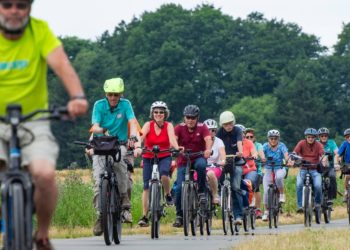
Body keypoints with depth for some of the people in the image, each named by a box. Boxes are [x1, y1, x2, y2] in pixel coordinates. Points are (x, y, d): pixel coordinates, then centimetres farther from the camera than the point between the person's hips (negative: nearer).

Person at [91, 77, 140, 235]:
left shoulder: (125, 104, -4)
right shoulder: (99, 105, -4)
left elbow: (133, 122, -17)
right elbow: (95, 127, -13)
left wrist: (133, 137, -38)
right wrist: (100, 130, -39)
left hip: (120, 144, -1)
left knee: (120, 162, -34)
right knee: (98, 180, -14)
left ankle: (125, 203, -24)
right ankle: (100, 215, -7)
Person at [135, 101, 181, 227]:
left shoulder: (168, 126, -6)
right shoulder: (148, 125, -8)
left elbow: (172, 139, -24)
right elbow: (141, 137, -25)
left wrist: (177, 148, -46)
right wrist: (137, 148, -46)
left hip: (164, 157, -1)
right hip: (148, 157, 1)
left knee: (164, 174, -33)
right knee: (146, 186, -6)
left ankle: (168, 195, -3)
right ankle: (144, 216, -2)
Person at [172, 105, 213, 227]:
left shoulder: (202, 128, -6)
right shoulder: (179, 128, -5)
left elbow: (208, 139, -22)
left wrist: (208, 149, -44)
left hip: (198, 158, -1)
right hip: (183, 161, 1)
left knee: (201, 165, -37)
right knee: (179, 188, -11)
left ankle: (201, 191, -19)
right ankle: (179, 215, 4)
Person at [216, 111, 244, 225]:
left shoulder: (237, 131, -9)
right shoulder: (220, 132, -4)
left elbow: (239, 143, -28)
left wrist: (240, 152, -49)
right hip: (224, 160, 3)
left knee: (235, 187, -15)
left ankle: (238, 215, -18)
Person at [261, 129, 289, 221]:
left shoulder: (281, 146, -7)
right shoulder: (265, 146, -6)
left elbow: (286, 154, -24)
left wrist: (288, 160, -46)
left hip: (280, 169, -1)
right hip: (268, 170, 1)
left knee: (278, 177, -37)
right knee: (266, 191, -10)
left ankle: (282, 194, -13)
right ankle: (266, 211, 4)